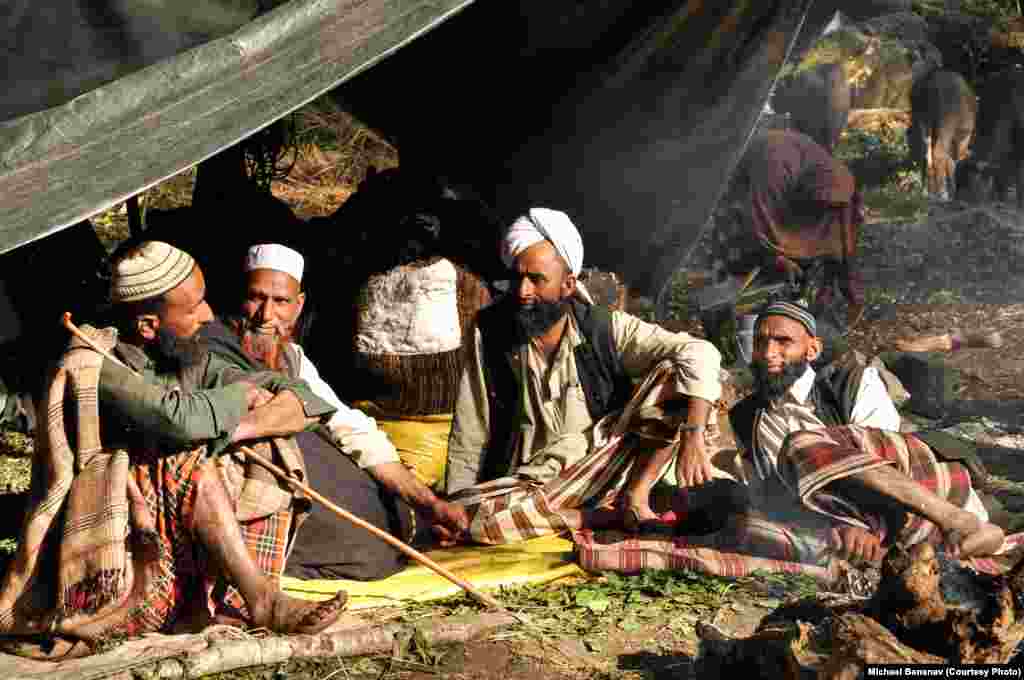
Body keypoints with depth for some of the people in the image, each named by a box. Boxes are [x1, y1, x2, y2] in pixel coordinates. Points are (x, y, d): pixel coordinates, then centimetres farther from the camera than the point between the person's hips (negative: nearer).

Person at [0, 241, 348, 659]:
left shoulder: (189, 361, 4)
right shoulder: (89, 370, -16)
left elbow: (304, 400, -3)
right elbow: (179, 419, -34)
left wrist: (238, 428, -22)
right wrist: (242, 394, -14)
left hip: (184, 555, 7)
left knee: (265, 442, -6)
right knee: (189, 459, -26)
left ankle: (233, 596, -18)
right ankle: (263, 603, -20)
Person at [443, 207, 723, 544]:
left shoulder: (607, 330, -7)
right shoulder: (488, 336, -5)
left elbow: (699, 354, -15)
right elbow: (468, 440, 1)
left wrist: (692, 436, -30)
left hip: (602, 469, -1)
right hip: (531, 486, 1)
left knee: (674, 374, -16)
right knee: (470, 515, -34)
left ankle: (634, 497, -21)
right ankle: (611, 515, -18)